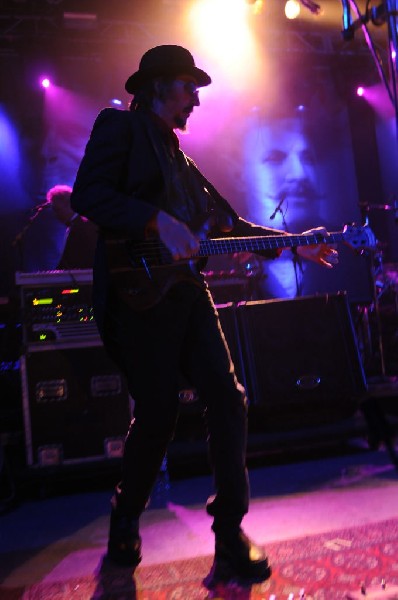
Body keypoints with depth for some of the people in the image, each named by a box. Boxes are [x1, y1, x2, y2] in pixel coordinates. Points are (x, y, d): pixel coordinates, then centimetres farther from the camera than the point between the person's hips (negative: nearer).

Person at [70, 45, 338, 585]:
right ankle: (125, 524, 26)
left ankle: (230, 532, 12)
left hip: (188, 292, 7)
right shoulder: (119, 125, 5)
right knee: (157, 415, -2)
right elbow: (87, 194, -11)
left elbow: (228, 223, 23)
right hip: (141, 291, -7)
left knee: (228, 399, -2)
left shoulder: (181, 159, 25)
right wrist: (157, 220, -22)